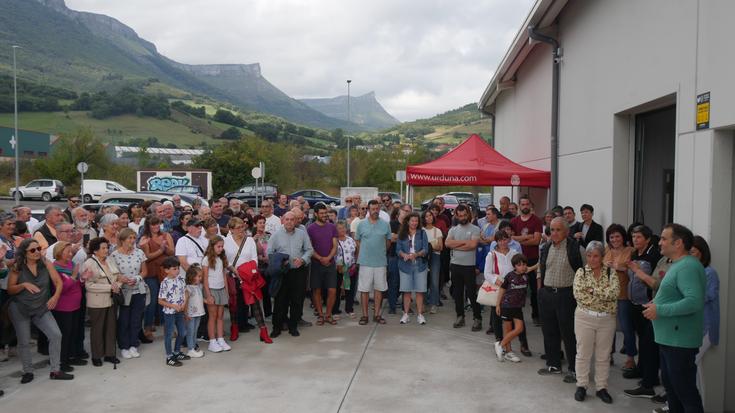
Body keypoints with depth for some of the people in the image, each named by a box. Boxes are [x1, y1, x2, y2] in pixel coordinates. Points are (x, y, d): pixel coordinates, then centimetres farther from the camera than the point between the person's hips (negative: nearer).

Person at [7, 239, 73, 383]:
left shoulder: (46, 264, -5)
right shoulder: (17, 268, -7)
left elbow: (58, 282, -4)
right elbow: (10, 290, -6)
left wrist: (55, 296, -22)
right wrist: (24, 285, -24)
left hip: (41, 308, 1)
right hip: (19, 309, -1)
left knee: (56, 335, -11)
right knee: (24, 342, 3)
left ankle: (55, 371, 1)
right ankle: (28, 371, 25)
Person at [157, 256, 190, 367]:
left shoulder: (181, 278, -2)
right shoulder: (165, 283, -18)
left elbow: (185, 292, 9)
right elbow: (160, 301, -14)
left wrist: (184, 303, -8)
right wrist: (174, 306, -20)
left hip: (180, 311, 6)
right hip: (169, 312, -6)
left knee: (182, 333, 16)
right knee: (169, 335, 5)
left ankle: (177, 352, 34)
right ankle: (169, 357, 16)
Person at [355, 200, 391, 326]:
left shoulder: (385, 225, 3)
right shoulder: (361, 224, 0)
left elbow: (388, 241, 13)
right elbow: (357, 240, 7)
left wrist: (382, 251, 8)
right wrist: (364, 252, 5)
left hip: (381, 262, 1)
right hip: (365, 262, -1)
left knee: (379, 288, 7)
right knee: (364, 289, 2)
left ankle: (377, 314, 18)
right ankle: (364, 315, 10)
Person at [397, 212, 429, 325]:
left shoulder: (422, 233, 4)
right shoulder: (402, 234, 6)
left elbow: (425, 249, -4)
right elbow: (398, 249, 0)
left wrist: (416, 254, -22)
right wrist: (404, 255, -20)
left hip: (420, 266, 0)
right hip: (405, 266, 1)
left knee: (420, 291, 0)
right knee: (406, 291, 3)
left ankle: (420, 314, 8)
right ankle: (406, 314, 10)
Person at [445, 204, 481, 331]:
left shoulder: (475, 229, -3)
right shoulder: (453, 229, 10)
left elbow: (473, 245, -17)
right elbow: (447, 243, -6)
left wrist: (455, 245, -9)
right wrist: (464, 242, -12)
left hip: (469, 266, -4)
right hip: (455, 264, 5)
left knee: (472, 293, -2)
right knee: (457, 292, 11)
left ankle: (477, 318, 5)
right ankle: (460, 317, 22)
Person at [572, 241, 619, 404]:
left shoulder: (611, 272, 0)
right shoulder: (581, 272, -1)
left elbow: (614, 292, -15)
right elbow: (578, 294, -14)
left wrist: (593, 290, -16)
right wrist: (604, 296, -13)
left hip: (607, 319, 1)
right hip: (584, 317, -1)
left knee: (603, 355, 10)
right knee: (583, 353, 7)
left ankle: (602, 387, 21)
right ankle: (581, 386, 18)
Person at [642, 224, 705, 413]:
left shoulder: (688, 266, -19)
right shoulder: (677, 265, 15)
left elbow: (694, 301, -31)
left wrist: (660, 310, -24)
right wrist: (657, 303, 10)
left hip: (679, 341, -11)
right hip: (668, 338, 11)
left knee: (684, 389, -2)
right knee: (670, 384, 20)